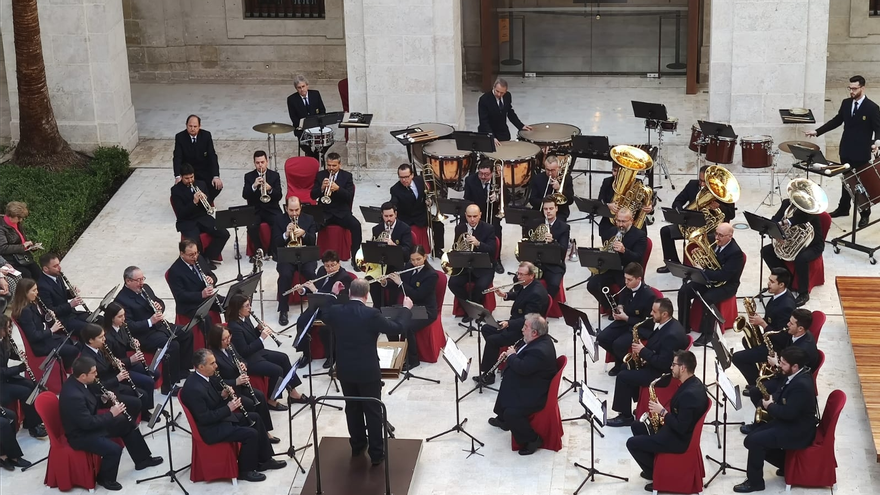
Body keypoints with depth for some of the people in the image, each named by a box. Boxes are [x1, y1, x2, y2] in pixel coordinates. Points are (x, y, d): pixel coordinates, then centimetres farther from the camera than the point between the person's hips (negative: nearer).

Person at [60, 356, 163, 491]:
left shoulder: (77, 381, -7)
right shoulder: (73, 396, -35)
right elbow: (88, 423, -30)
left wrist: (105, 395, -4)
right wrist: (111, 413, -20)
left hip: (88, 422, 10)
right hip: (80, 435, -10)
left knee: (127, 423, 13)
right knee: (114, 449, -25)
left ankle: (142, 459, 28)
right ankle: (105, 478, 3)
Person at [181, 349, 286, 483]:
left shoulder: (206, 376, 0)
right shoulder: (194, 389, -29)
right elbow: (204, 418, -26)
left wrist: (223, 395, -6)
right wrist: (228, 409, -23)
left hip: (220, 417, 10)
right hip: (211, 428, -10)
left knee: (255, 419, 13)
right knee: (251, 433, -18)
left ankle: (264, 459, 23)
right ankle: (245, 470, 3)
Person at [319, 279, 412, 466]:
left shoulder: (336, 311, -8)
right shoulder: (371, 314, -20)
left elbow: (324, 316, 16)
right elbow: (397, 328, -13)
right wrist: (407, 308, 2)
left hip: (345, 370, 4)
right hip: (368, 371, -4)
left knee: (352, 408, 20)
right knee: (373, 411, 7)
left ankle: (357, 445, 33)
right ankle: (376, 453, 11)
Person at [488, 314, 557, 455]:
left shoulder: (540, 351, -33)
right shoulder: (539, 340, 0)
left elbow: (522, 368, -34)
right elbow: (524, 357, 16)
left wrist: (511, 355, -15)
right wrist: (511, 355, 0)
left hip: (535, 394, -12)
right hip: (529, 384, 12)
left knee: (511, 413, -25)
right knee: (505, 384, 30)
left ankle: (532, 439, -4)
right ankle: (502, 419, 48)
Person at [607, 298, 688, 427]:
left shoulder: (672, 334, -29)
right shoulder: (666, 324, 3)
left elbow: (663, 364, -29)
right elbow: (655, 346, 17)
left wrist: (643, 351, -20)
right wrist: (642, 352, -1)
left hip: (664, 374, -11)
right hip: (657, 364, 11)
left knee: (623, 376, -12)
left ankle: (625, 416, 0)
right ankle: (638, 400, 22)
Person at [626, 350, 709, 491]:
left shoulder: (690, 394, -31)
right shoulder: (693, 383, 0)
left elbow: (681, 428, -29)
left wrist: (662, 412, -19)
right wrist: (664, 416, 2)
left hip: (679, 439, -10)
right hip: (677, 430, 10)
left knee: (632, 443, -6)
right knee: (636, 427, 19)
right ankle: (654, 465, 25)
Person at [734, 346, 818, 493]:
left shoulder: (801, 385, -28)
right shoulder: (796, 376, 4)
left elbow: (788, 413, -29)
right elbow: (783, 395, 20)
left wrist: (770, 406, -12)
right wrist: (771, 400, -2)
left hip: (798, 432, -10)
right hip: (789, 424, 10)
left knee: (754, 441, -19)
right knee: (751, 438, 5)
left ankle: (755, 482, -3)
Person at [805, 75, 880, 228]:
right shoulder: (846, 103, 4)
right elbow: (836, 121, 12)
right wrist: (817, 132, 8)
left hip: (861, 153, -6)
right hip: (846, 150, 6)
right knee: (845, 180, 18)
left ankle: (865, 214, 12)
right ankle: (843, 208, 32)